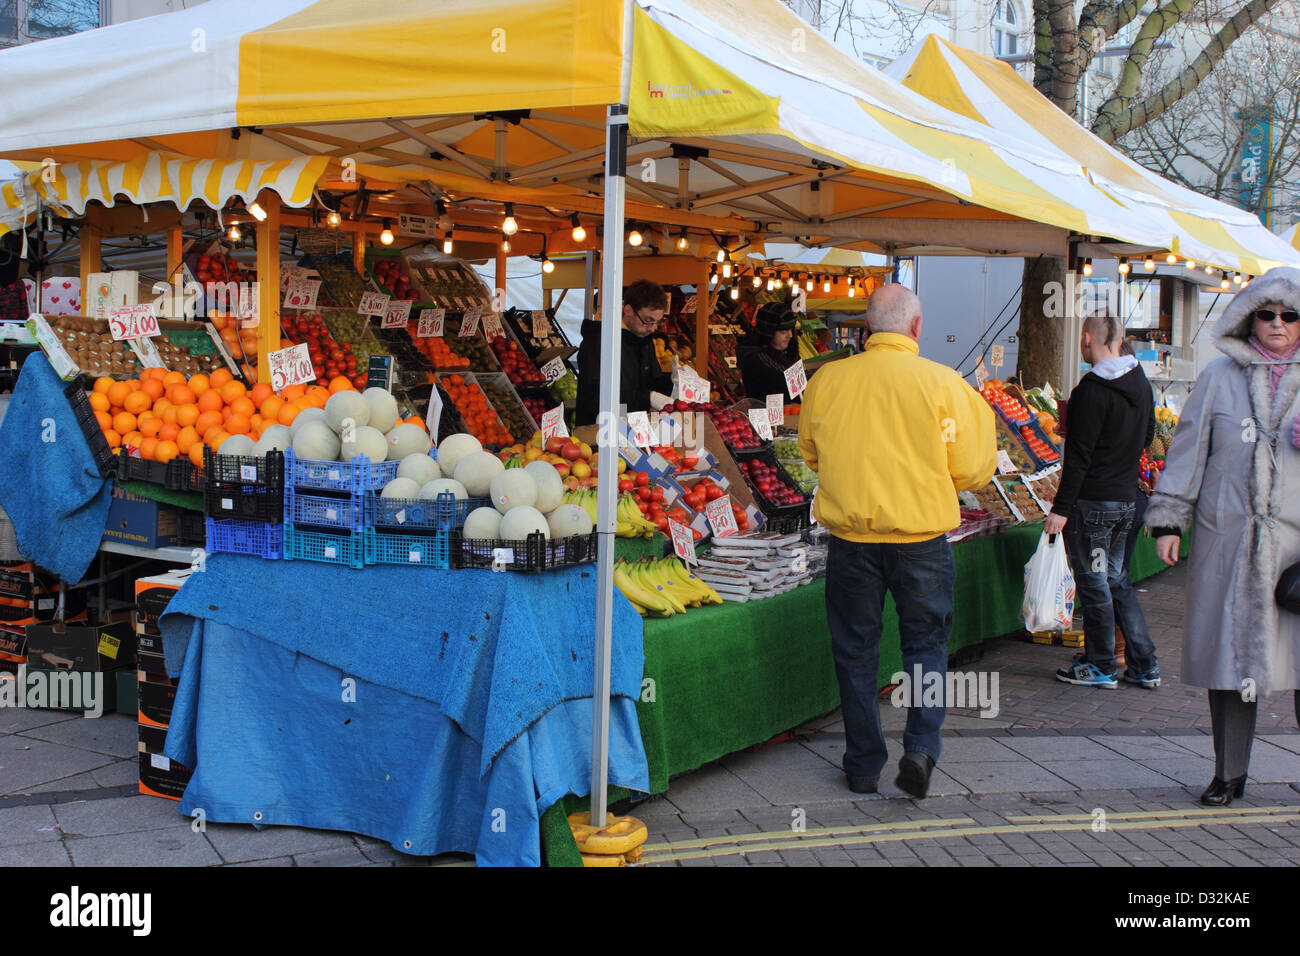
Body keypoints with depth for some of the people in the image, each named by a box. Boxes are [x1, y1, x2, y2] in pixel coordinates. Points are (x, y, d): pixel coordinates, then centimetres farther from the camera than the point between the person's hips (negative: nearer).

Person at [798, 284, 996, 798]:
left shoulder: (826, 380, -3)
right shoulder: (943, 383, -9)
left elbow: (810, 452, 11)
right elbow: (972, 468, -4)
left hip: (850, 536, 1)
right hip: (922, 538, -1)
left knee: (855, 649, 14)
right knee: (926, 644, 16)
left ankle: (863, 765, 20)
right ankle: (921, 747, 0)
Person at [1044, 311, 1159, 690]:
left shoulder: (1093, 389, -18)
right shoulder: (1141, 384, 8)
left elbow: (1079, 456, -20)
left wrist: (1061, 508, -18)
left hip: (1092, 502, -8)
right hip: (1127, 499, 8)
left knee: (1093, 582, 3)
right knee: (1116, 580, 17)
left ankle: (1100, 666, 13)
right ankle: (1144, 665, 19)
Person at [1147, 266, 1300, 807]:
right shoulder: (1220, 378, 8)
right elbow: (1188, 450, 9)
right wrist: (1168, 519, 4)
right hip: (1227, 538, 0)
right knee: (1228, 653, 5)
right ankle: (1229, 773, 18)